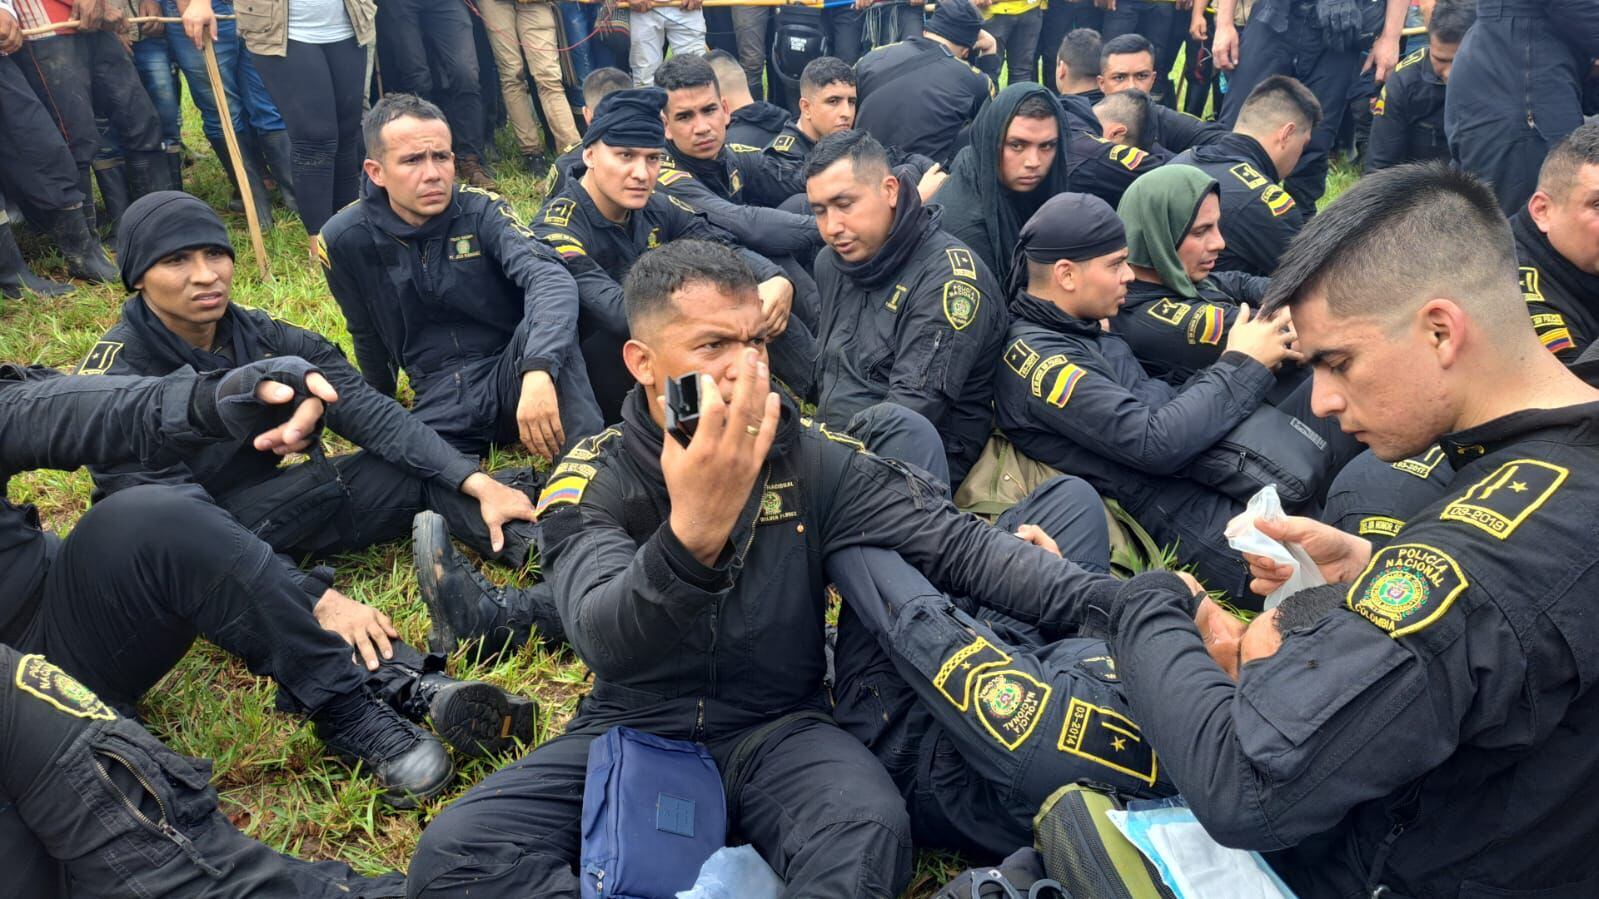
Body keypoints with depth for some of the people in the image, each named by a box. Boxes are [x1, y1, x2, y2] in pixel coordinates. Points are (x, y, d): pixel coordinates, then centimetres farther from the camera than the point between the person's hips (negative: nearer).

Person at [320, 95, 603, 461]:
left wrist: (538, 370, -47)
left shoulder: (480, 210, -10)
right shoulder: (345, 240, -4)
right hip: (442, 402, 2)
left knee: (542, 327, -35)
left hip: (512, 373, -1)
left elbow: (551, 279, -29)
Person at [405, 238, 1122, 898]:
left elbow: (956, 542, -9)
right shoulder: (593, 481, -10)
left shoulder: (812, 459, -4)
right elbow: (604, 644, -28)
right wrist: (692, 536, -48)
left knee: (869, 829, -33)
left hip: (778, 726, 0)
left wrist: (1097, 599, -25)